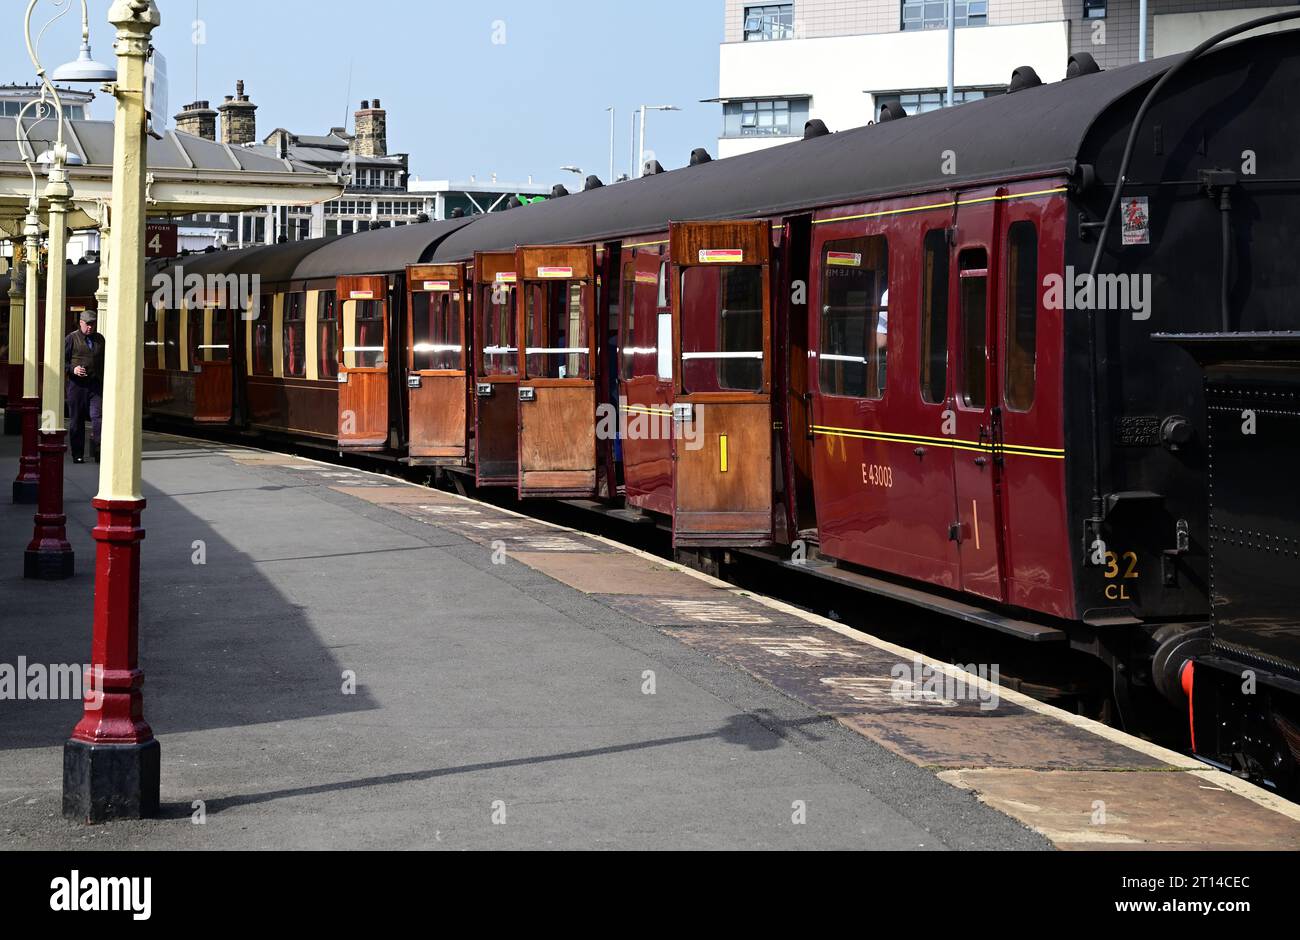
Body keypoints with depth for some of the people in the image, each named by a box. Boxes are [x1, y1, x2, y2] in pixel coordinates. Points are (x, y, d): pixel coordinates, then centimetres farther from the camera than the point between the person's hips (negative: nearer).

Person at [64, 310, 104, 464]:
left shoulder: (99, 339, 16)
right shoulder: (72, 338, 3)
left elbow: (104, 362, 21)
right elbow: (62, 360, 1)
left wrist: (106, 382, 14)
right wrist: (72, 369, -17)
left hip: (96, 385, 2)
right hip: (77, 384, -2)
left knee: (98, 417, -12)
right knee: (76, 420, 3)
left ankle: (97, 452, -15)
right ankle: (78, 455, 10)